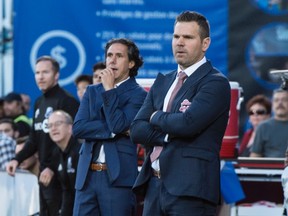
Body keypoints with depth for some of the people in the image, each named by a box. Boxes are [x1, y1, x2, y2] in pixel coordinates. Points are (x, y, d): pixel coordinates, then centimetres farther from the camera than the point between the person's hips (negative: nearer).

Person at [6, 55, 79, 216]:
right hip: (44, 173, 9)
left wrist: (52, 168, -21)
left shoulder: (67, 101, -10)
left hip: (59, 174, -9)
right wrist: (18, 159, 6)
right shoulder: (39, 103, 17)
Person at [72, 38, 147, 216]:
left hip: (118, 176, -4)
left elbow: (119, 124, -15)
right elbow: (78, 128, 2)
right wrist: (113, 130, -8)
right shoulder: (92, 91, 16)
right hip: (88, 175, 4)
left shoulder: (137, 94, 1)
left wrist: (109, 90, -7)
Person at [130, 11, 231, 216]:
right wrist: (171, 132, -9)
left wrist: (157, 117, -1)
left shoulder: (216, 83, -5)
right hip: (155, 186, 7)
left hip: (190, 190, -7)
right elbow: (137, 130, 9)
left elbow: (188, 123, -20)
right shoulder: (162, 82, 18)